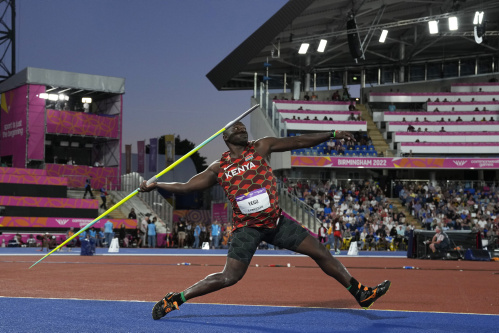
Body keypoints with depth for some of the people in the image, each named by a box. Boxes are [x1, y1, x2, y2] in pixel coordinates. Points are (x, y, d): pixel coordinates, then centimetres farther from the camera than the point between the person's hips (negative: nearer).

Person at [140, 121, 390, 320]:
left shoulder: (261, 147, 2)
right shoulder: (219, 168, 1)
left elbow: (298, 142, 0)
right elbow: (187, 186, 6)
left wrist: (332, 134, -5)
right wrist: (155, 185, -1)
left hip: (276, 220, 3)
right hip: (247, 228, -3)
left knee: (321, 253, 3)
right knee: (230, 277, -15)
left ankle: (361, 293, 17)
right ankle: (175, 299, -3)